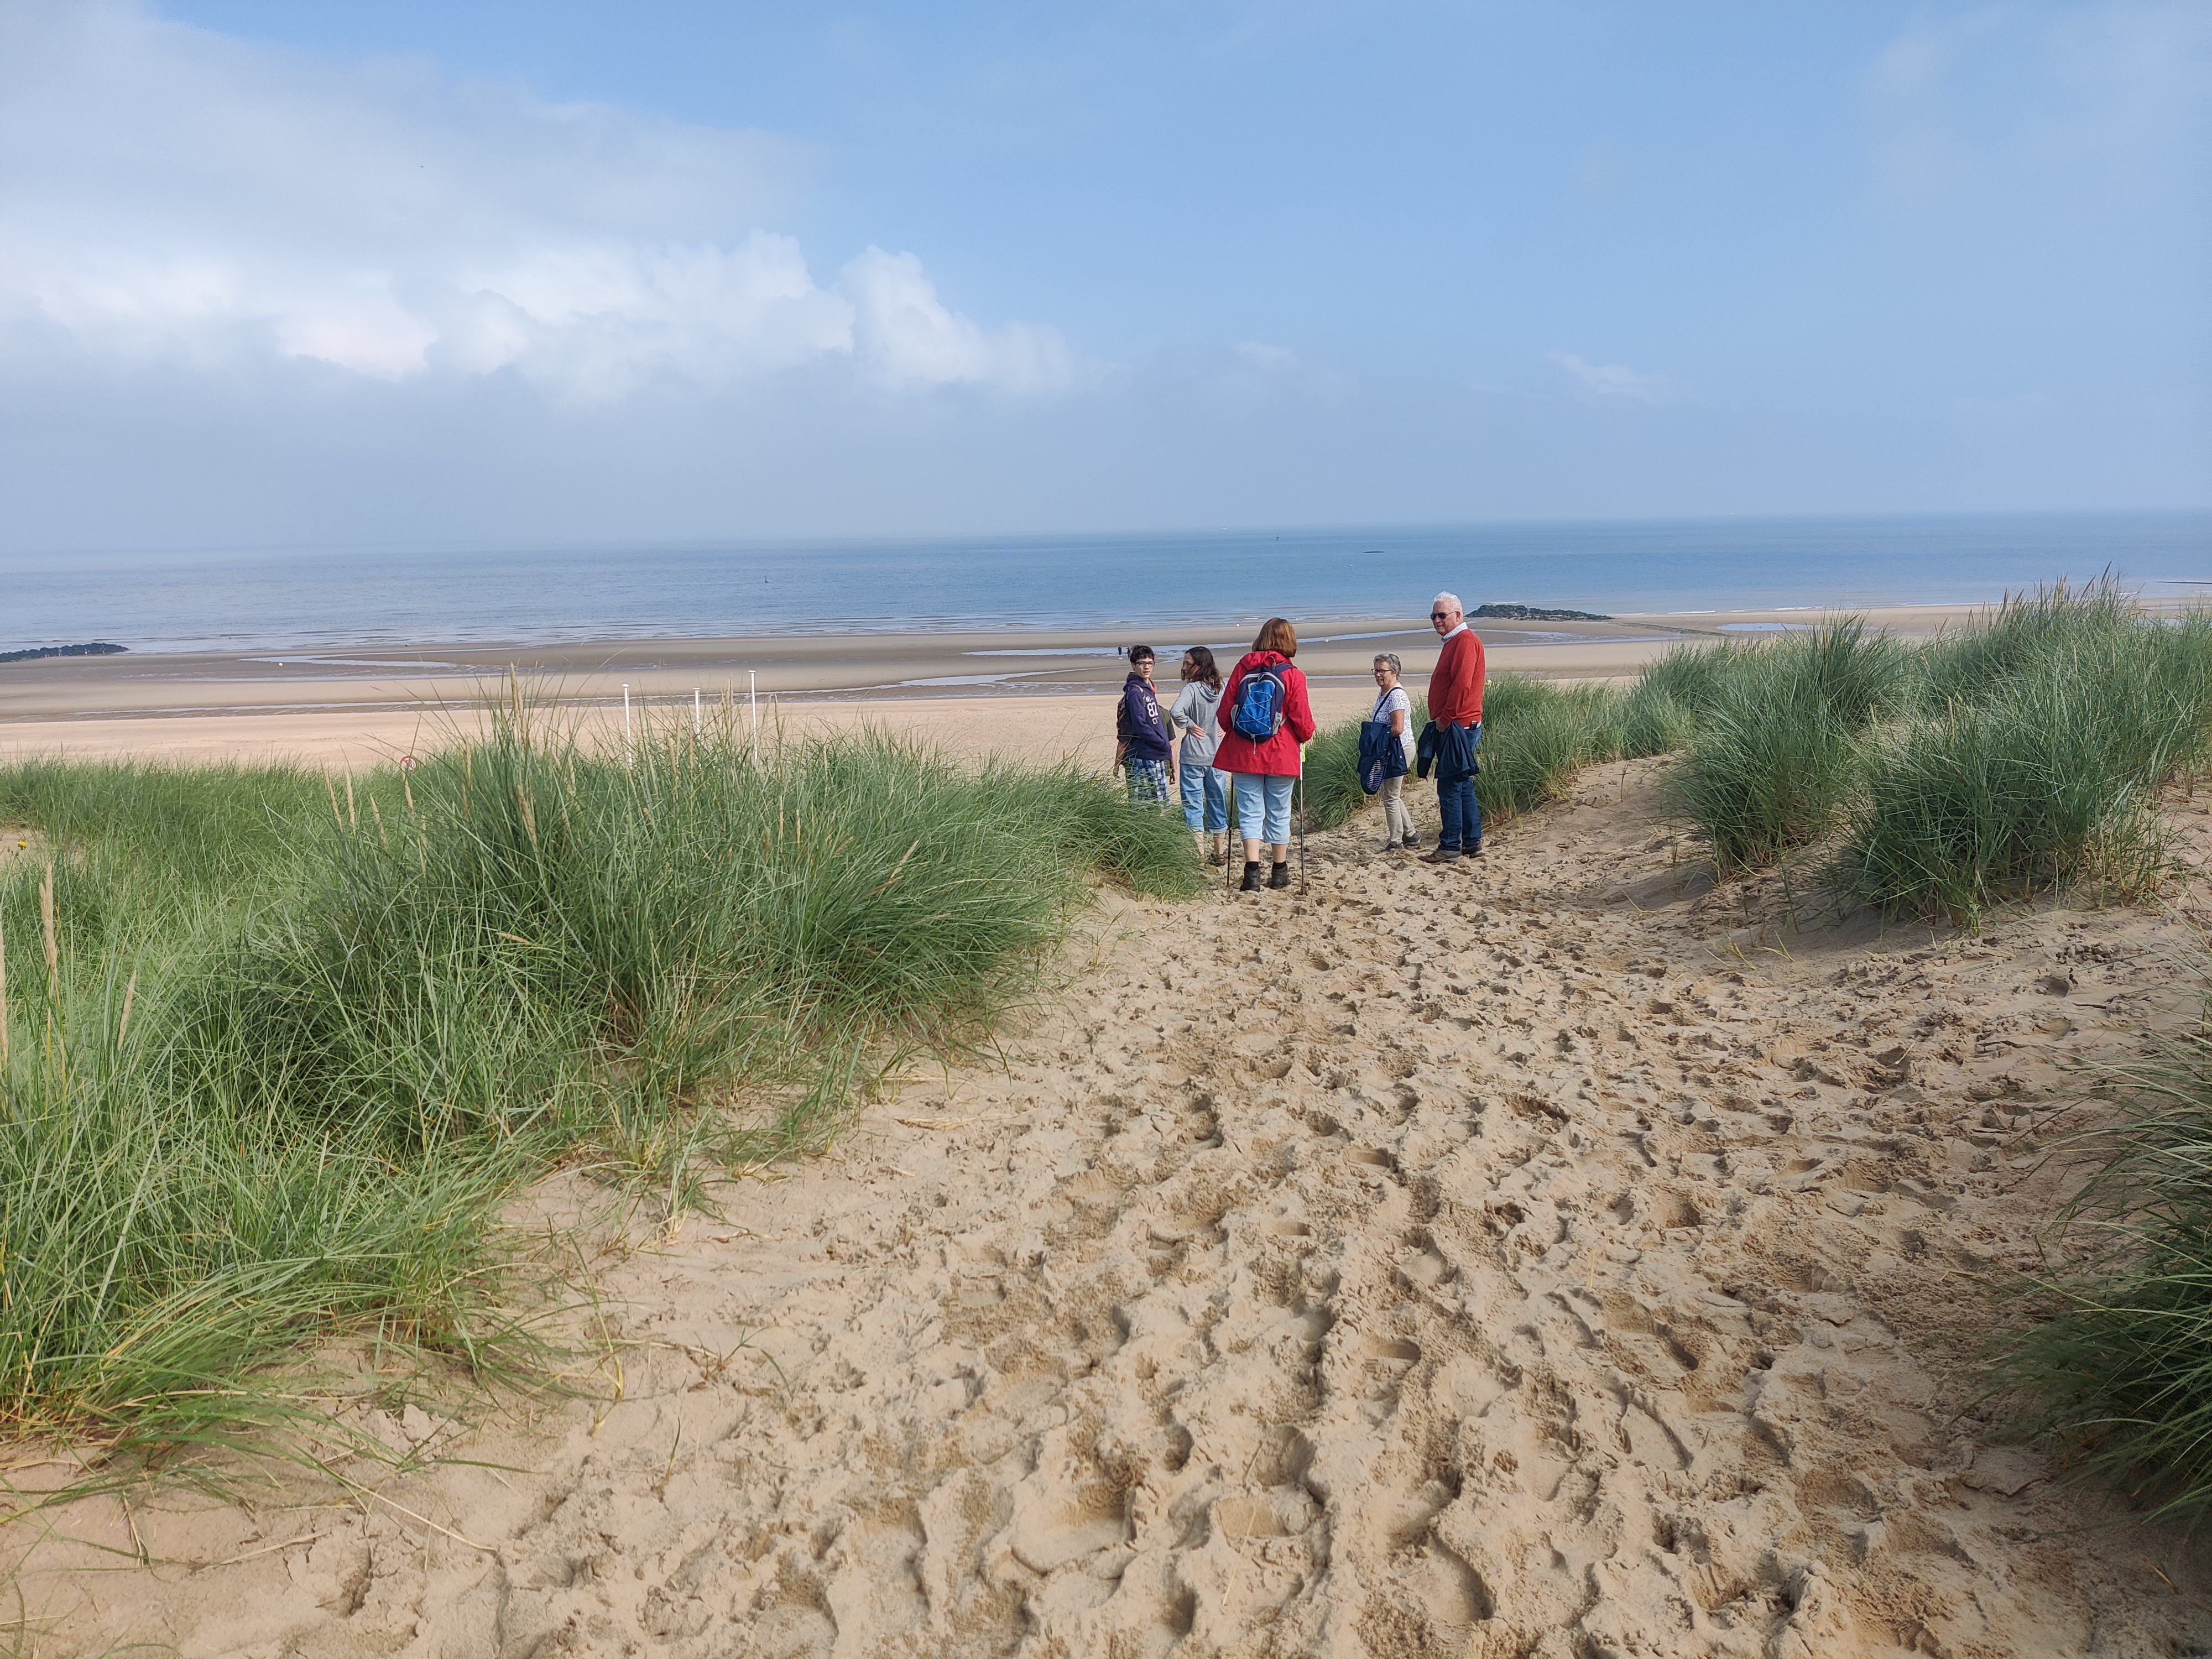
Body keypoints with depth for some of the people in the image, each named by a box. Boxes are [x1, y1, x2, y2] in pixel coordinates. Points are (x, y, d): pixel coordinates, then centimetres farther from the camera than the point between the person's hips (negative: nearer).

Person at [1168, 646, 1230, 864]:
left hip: (1193, 758, -5)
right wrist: (1224, 728, 9)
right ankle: (1220, 853, 21)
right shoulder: (1221, 689, 3)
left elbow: (1176, 712, -29)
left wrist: (1188, 725, -12)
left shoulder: (1191, 689, -14)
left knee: (1194, 806, 1)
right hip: (1217, 757, 6)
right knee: (1218, 804, 14)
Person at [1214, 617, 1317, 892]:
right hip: (1281, 755, -1)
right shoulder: (1293, 676, -8)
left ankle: (1252, 872, -7)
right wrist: (1307, 737, 17)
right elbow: (1303, 720, -5)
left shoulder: (1243, 669, -1)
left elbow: (1225, 712, 2)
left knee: (1250, 812, 5)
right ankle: (1280, 873, 20)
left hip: (1244, 754, 1)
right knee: (1278, 814, 11)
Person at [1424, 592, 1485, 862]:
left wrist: (1445, 718, -17)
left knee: (1450, 787, -8)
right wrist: (1440, 720, 15)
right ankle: (1473, 842, 19)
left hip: (1458, 727, -11)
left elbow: (1462, 685, -22)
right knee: (1463, 786, 13)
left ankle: (1451, 848, -4)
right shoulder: (1455, 642, 21)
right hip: (1452, 726, 11)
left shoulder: (1466, 640, -13)